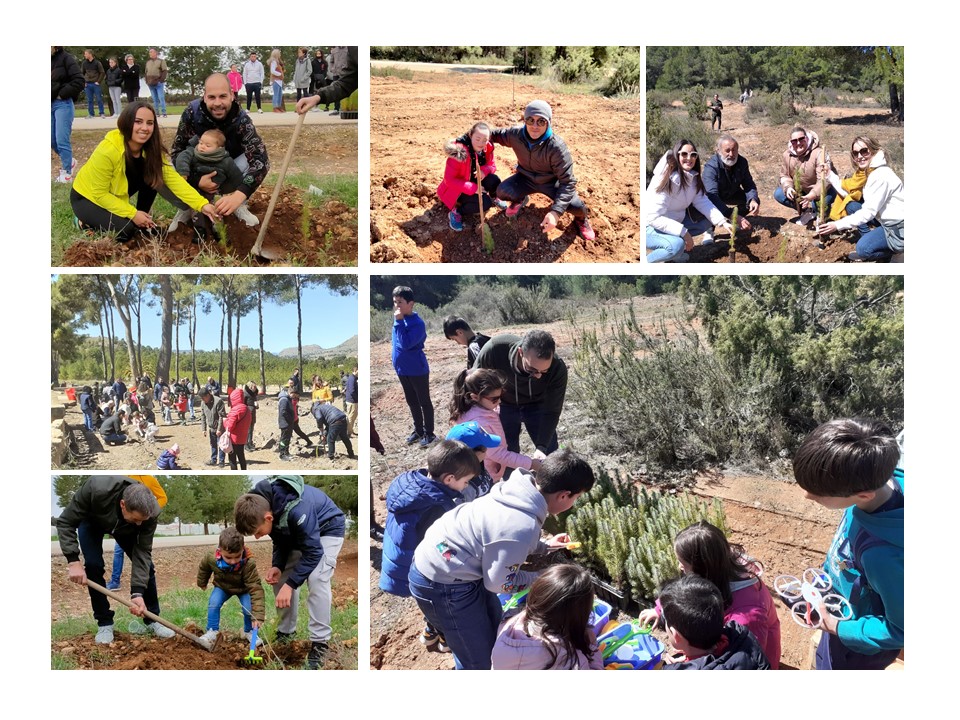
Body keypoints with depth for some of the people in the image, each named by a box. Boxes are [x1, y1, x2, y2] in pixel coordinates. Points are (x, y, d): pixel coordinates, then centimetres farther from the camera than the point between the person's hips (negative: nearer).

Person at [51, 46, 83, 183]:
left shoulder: (66, 59, -9)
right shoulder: (51, 60, 10)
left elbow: (79, 81, -14)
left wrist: (62, 94, -13)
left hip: (62, 104, -7)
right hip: (50, 104, 7)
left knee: (62, 140, -8)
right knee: (52, 140, 10)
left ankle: (66, 173, 4)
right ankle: (69, 161, 33)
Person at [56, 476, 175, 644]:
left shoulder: (149, 511, -39)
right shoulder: (96, 489, -47)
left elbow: (143, 551, -32)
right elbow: (65, 522, -34)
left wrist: (137, 592, -39)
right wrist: (73, 560, -41)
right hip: (91, 521, -2)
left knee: (147, 565, -8)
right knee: (94, 565, -18)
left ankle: (153, 619, 8)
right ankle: (104, 623, -2)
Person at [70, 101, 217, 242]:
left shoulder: (152, 149, -17)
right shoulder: (107, 151, -35)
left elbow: (173, 179, -22)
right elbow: (99, 194, -28)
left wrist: (202, 204, -35)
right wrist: (133, 214, -29)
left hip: (116, 196, 6)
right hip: (87, 198, -6)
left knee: (151, 179, -14)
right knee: (125, 229, -26)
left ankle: (143, 221, 5)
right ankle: (86, 222, 1)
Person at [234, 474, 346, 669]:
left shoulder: (296, 511, -43)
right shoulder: (260, 503, -20)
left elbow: (313, 552, -34)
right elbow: (280, 540, -3)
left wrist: (290, 585, -35)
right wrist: (278, 566, -19)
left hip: (327, 529, -7)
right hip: (297, 531, 8)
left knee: (316, 579, -24)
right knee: (280, 578, 0)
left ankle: (320, 643, -19)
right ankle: (285, 633, 12)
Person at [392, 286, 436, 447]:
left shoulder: (417, 323, -21)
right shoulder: (401, 319, 3)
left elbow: (405, 344, -31)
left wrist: (399, 322, -28)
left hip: (417, 370, -8)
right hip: (402, 369, 8)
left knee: (424, 402, 6)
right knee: (411, 402, 19)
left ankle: (429, 433, 16)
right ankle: (418, 430, 32)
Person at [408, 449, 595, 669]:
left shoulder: (519, 490, -6)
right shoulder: (523, 527, -32)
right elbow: (499, 583, -17)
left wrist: (544, 545, 17)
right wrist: (542, 578, -4)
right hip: (442, 585, -9)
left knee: (494, 626, 27)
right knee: (480, 663, 6)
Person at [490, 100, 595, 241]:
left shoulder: (556, 147, -35)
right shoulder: (515, 134, -24)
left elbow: (568, 182, -34)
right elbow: (498, 134, 2)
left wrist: (555, 212, -46)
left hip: (551, 182, -3)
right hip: (526, 178, 3)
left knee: (576, 206, -27)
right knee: (502, 191, -24)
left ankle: (581, 219, 17)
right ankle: (520, 199, 17)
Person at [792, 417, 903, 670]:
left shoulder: (882, 553, -47)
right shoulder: (874, 478, -25)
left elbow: (901, 630, -30)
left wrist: (836, 627, -21)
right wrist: (824, 580, 5)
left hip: (859, 640, -7)